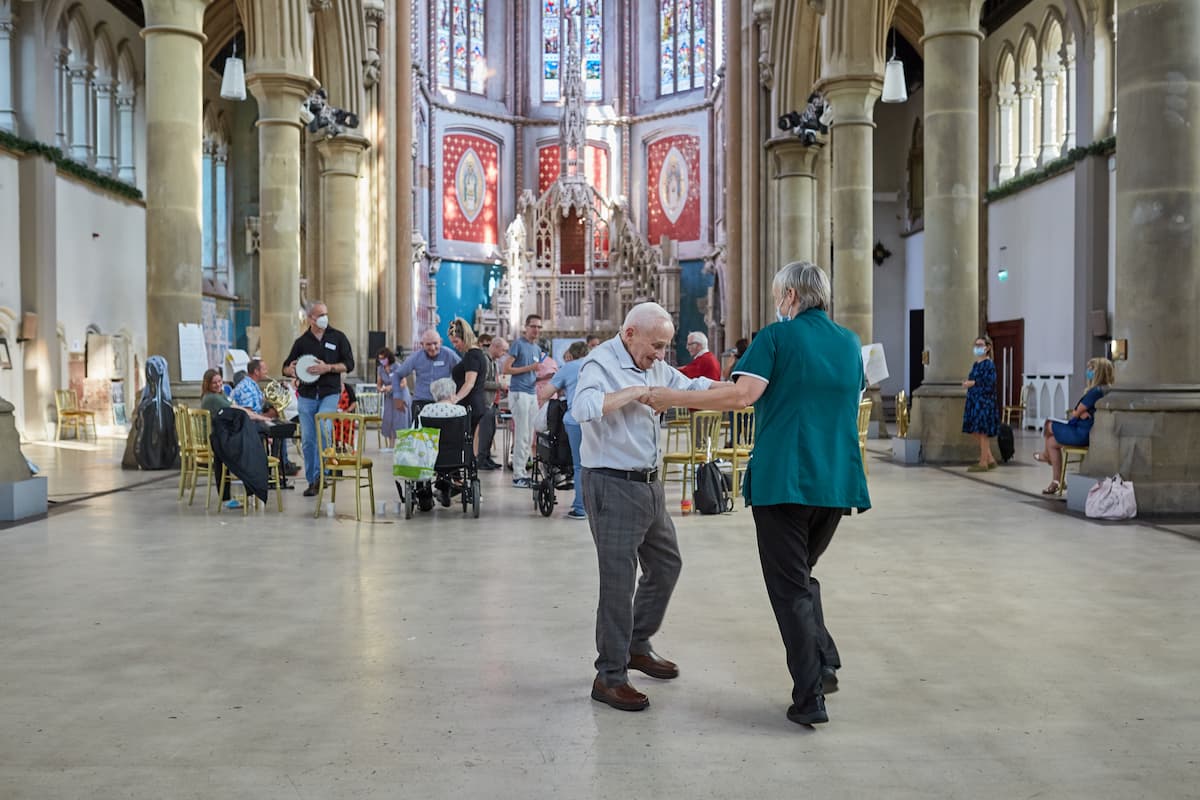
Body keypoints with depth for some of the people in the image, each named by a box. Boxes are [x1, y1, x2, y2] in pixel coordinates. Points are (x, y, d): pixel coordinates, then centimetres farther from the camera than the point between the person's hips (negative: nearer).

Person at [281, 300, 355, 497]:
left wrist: (328, 368, -14)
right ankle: (311, 481, 14)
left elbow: (348, 364, 1)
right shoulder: (301, 341, 10)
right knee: (307, 440, 3)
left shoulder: (338, 337, 5)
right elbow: (286, 367, 15)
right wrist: (290, 370, -9)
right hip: (306, 395, 2)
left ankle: (319, 474, -12)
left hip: (329, 393, -2)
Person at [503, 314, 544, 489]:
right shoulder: (518, 344, -5)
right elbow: (506, 369, -9)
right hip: (519, 393, -8)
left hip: (532, 394, 8)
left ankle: (523, 471, 15)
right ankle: (518, 475, -3)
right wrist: (530, 368, -15)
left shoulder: (537, 349, 18)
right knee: (522, 435, -8)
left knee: (529, 437, 8)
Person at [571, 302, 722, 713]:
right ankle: (610, 676, 7)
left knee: (666, 564, 20)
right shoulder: (601, 364, -16)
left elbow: (691, 386, 17)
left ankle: (636, 645, 37)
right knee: (618, 580, -5)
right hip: (613, 486, -9)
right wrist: (634, 392, -27)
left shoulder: (655, 366, 10)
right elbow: (583, 409, -35)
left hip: (648, 483, 9)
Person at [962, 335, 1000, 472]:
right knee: (975, 432, 10)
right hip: (974, 401, 9)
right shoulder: (976, 364, 16)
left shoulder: (989, 364, -10)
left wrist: (973, 383, -16)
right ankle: (990, 460, 20)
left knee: (982, 432, -4)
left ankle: (983, 463, 3)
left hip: (984, 402, -9)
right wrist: (968, 382, 4)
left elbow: (989, 384, -18)